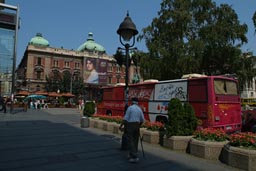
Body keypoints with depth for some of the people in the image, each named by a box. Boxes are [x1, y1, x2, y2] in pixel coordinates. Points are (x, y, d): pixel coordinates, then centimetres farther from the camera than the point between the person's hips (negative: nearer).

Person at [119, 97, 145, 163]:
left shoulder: (130, 107, -7)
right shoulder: (139, 109, 9)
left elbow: (125, 118, -12)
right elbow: (142, 120, 10)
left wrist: (121, 125, -7)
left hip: (130, 125, -6)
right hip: (137, 125, 6)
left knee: (130, 141, -4)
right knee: (135, 141, 13)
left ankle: (134, 157, -10)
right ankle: (132, 155, 21)